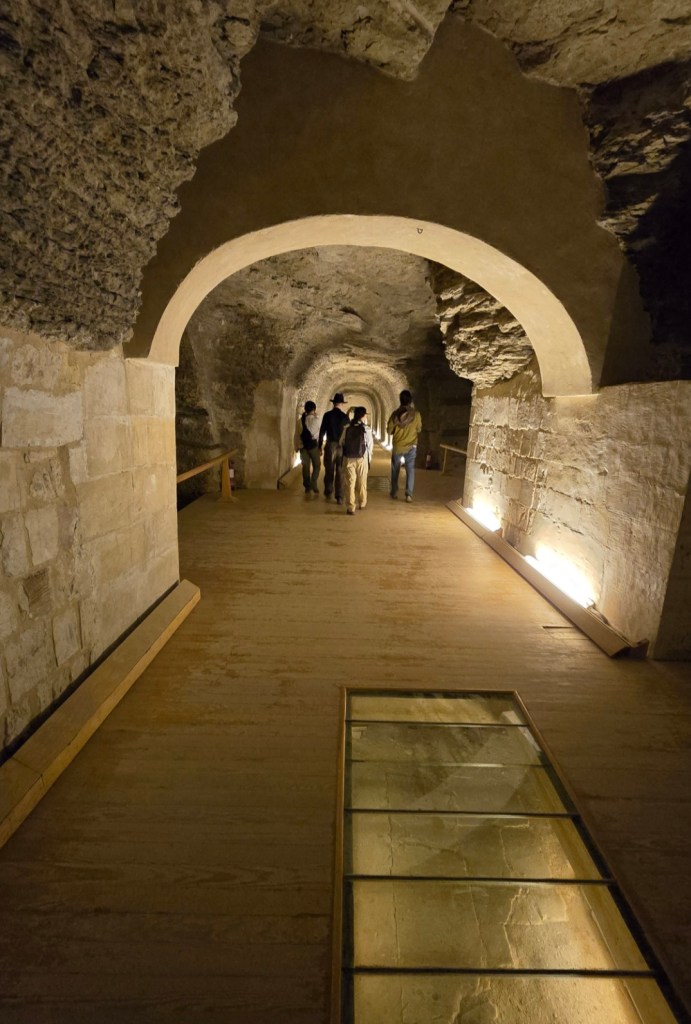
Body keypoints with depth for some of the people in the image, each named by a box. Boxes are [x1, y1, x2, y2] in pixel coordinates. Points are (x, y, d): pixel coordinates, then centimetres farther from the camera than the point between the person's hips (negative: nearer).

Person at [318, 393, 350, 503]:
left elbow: (322, 431, -3)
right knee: (340, 472, 4)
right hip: (342, 446, 0)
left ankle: (328, 493, 25)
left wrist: (320, 445, 6)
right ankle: (339, 497, 4)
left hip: (330, 445, 0)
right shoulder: (345, 416, -4)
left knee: (329, 470, 15)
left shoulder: (327, 415, -5)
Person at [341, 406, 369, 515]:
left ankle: (351, 507, 5)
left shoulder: (347, 428, -7)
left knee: (350, 483, 6)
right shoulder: (367, 429, -10)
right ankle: (362, 503, 34)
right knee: (362, 483, 18)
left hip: (348, 459, 0)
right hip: (362, 459, 0)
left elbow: (341, 443, 2)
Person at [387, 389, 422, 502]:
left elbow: (389, 430, -3)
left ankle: (394, 492, 24)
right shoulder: (416, 414, -8)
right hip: (411, 446, 0)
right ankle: (409, 494, -4)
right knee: (410, 470, 3)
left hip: (397, 446, 0)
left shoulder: (395, 414, -10)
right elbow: (419, 429, 4)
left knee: (395, 470, 16)